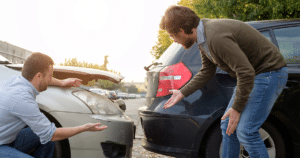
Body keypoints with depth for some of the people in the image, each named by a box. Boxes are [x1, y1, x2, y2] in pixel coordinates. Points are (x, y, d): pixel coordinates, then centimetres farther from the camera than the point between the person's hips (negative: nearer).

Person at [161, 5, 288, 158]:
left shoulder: (216, 37, -29)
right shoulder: (204, 37, 4)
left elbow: (246, 72, -29)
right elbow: (207, 72, 18)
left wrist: (237, 108, -19)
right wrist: (182, 93, 20)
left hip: (269, 72, -10)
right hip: (251, 74, 10)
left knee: (245, 131, -15)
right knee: (227, 125, 10)